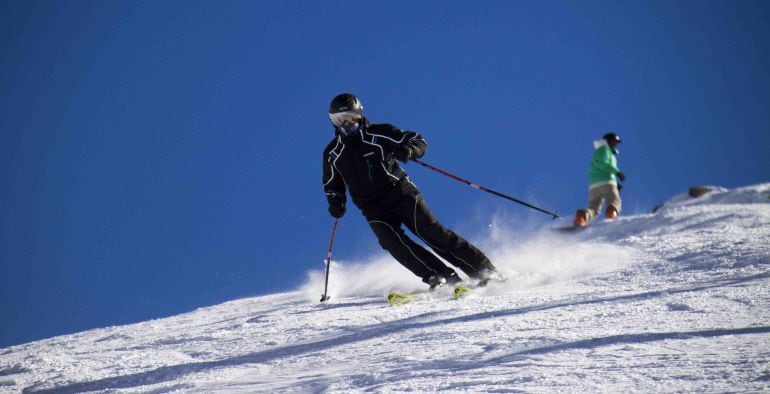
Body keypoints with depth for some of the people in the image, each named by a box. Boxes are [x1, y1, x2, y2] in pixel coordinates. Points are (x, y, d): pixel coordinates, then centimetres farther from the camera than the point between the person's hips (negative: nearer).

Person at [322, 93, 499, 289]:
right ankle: (443, 277, -24)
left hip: (401, 193, -3)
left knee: (431, 232, -15)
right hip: (374, 209, 3)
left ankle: (484, 270, -11)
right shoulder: (332, 153, 11)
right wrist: (335, 202, 5)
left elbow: (418, 141, 0)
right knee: (393, 242, -23)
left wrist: (409, 150, -22)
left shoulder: (378, 134, 1)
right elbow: (332, 185, 25)